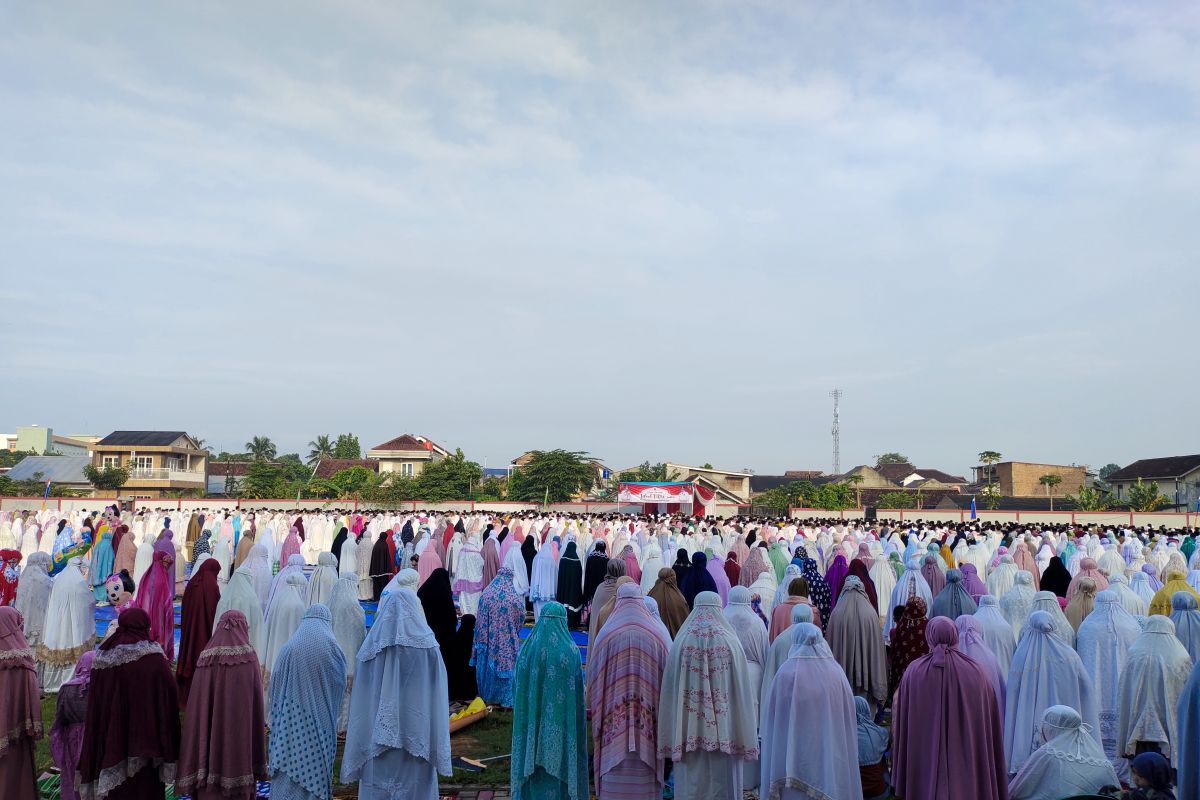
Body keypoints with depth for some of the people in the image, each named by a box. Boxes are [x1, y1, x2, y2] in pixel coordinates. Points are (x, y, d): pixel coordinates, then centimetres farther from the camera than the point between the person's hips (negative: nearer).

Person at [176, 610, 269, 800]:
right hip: (241, 739, -2)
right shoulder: (249, 659, -8)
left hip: (210, 739, 2)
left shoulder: (206, 659, -3)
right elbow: (257, 707, -6)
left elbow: (195, 709, -3)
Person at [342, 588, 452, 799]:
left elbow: (359, 703, 2)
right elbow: (438, 700, -4)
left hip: (377, 741, 2)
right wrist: (439, 749, 2)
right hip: (416, 743, -2)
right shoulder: (427, 646, -4)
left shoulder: (372, 646, 0)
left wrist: (359, 749, 10)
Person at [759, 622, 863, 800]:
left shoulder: (786, 675, -12)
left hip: (794, 755, -2)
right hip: (830, 755, 2)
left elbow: (772, 722, -5)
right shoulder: (836, 673, -4)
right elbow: (848, 719, 5)